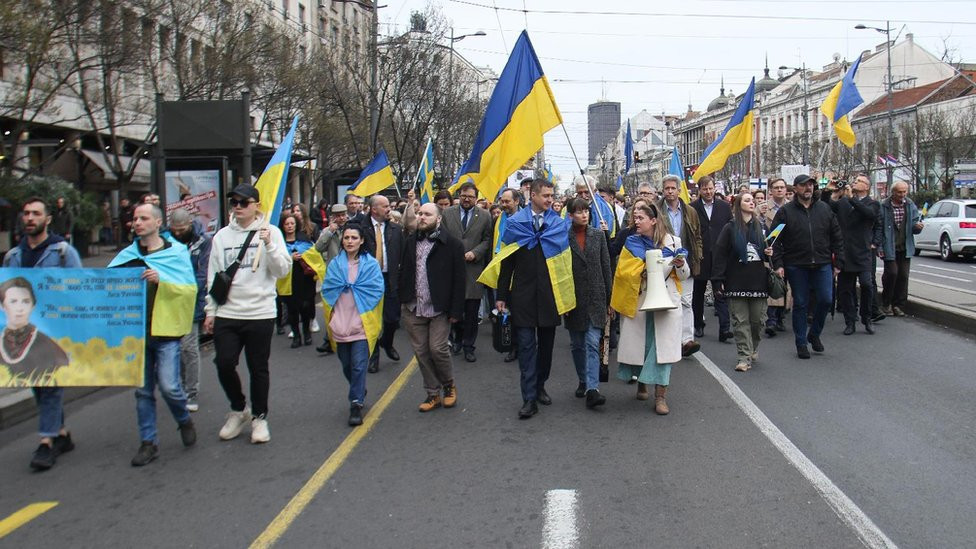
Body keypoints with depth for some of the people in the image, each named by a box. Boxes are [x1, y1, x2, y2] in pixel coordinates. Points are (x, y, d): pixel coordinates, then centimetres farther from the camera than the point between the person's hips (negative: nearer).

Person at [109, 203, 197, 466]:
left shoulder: (176, 252, 0)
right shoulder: (127, 255, 9)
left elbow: (190, 289, -8)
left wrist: (161, 280, -21)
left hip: (166, 329, -3)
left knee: (168, 385, -9)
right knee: (143, 390, 7)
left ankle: (184, 420, 20)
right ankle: (148, 442, 16)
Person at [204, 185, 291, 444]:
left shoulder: (270, 232, 0)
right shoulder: (222, 236, 8)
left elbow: (283, 270, -6)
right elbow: (213, 276, 12)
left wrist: (269, 245, -19)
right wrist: (210, 311, 10)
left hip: (260, 313, -2)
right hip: (227, 314, 3)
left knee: (258, 368, 6)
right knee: (224, 364, -3)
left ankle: (259, 417, 22)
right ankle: (239, 410, 21)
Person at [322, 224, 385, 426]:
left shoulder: (371, 264, 0)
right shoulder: (334, 264, 8)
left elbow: (377, 289, -5)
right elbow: (327, 288, 6)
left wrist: (348, 287, -5)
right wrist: (332, 312, -4)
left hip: (362, 323, -3)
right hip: (340, 323, 3)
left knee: (359, 365, -9)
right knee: (346, 366, 13)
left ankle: (356, 404, -3)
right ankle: (359, 393, 36)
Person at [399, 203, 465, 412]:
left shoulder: (452, 244, -7)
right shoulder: (411, 241, 8)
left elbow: (459, 279, -8)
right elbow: (404, 271, 12)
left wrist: (456, 310, -11)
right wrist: (402, 299, 4)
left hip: (439, 309, -5)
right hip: (413, 308, 5)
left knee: (438, 349, -7)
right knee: (421, 352, 7)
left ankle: (449, 386, 19)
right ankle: (433, 393, 20)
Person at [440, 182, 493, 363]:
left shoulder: (484, 216, 5)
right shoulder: (447, 213, 7)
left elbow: (487, 240, 4)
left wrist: (474, 253, -10)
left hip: (473, 268, -1)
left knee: (472, 312, 2)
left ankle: (468, 346, 13)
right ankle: (458, 339, 26)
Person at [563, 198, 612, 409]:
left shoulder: (598, 235, 4)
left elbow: (606, 267, 7)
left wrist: (609, 298, 5)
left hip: (595, 297, 0)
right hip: (574, 298, 0)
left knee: (592, 344, -9)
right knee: (577, 344, 12)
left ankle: (592, 389, -16)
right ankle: (583, 381, 29)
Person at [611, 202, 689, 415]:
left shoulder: (673, 242, 2)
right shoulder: (632, 242, 5)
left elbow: (684, 276, 6)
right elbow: (625, 272, 0)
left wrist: (681, 265, -14)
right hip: (639, 301, 1)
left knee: (662, 347, -5)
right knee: (640, 344, 5)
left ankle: (660, 397, -3)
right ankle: (642, 384, 28)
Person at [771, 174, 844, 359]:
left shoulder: (824, 209, 8)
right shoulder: (785, 212, -1)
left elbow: (837, 237, 11)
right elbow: (776, 240, -3)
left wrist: (839, 262, 6)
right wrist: (778, 264, -11)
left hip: (822, 265, 2)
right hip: (796, 266, -2)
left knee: (826, 300, -3)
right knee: (800, 304, 4)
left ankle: (814, 334, 21)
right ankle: (801, 343, 15)